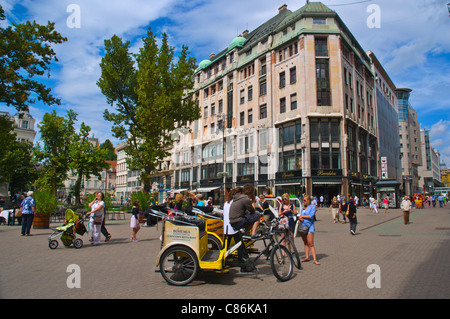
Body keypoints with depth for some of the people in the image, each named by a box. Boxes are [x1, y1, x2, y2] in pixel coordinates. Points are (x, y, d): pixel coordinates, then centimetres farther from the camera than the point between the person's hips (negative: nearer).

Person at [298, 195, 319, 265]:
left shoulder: (312, 207, -2)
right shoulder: (303, 208, 18)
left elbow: (311, 216, -14)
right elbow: (300, 215, 16)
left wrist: (302, 216, -6)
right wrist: (299, 218, -7)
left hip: (309, 226, -6)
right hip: (302, 226, 6)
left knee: (310, 244, -10)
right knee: (305, 243, 9)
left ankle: (315, 259, -8)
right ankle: (307, 257, 15)